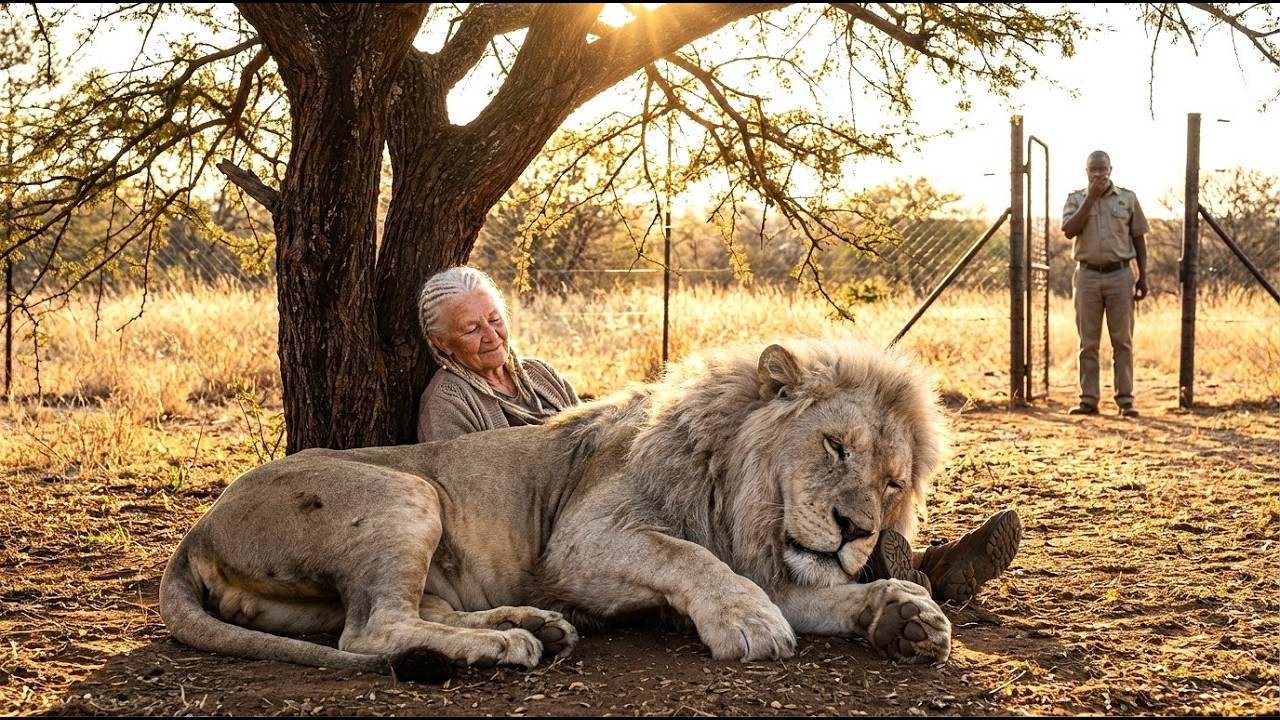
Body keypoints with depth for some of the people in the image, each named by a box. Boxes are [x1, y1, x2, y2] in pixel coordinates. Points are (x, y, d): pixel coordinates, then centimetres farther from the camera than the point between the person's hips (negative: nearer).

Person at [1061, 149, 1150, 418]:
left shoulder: (1128, 198, 7)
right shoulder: (1076, 199, 6)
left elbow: (1139, 238, 10)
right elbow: (1069, 231, -11)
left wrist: (1143, 275, 3)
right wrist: (1091, 197, -12)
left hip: (1120, 274, 0)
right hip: (1087, 275, 0)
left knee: (1122, 341, 0)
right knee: (1088, 343, 3)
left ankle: (1125, 400, 4)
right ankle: (1088, 400, 6)